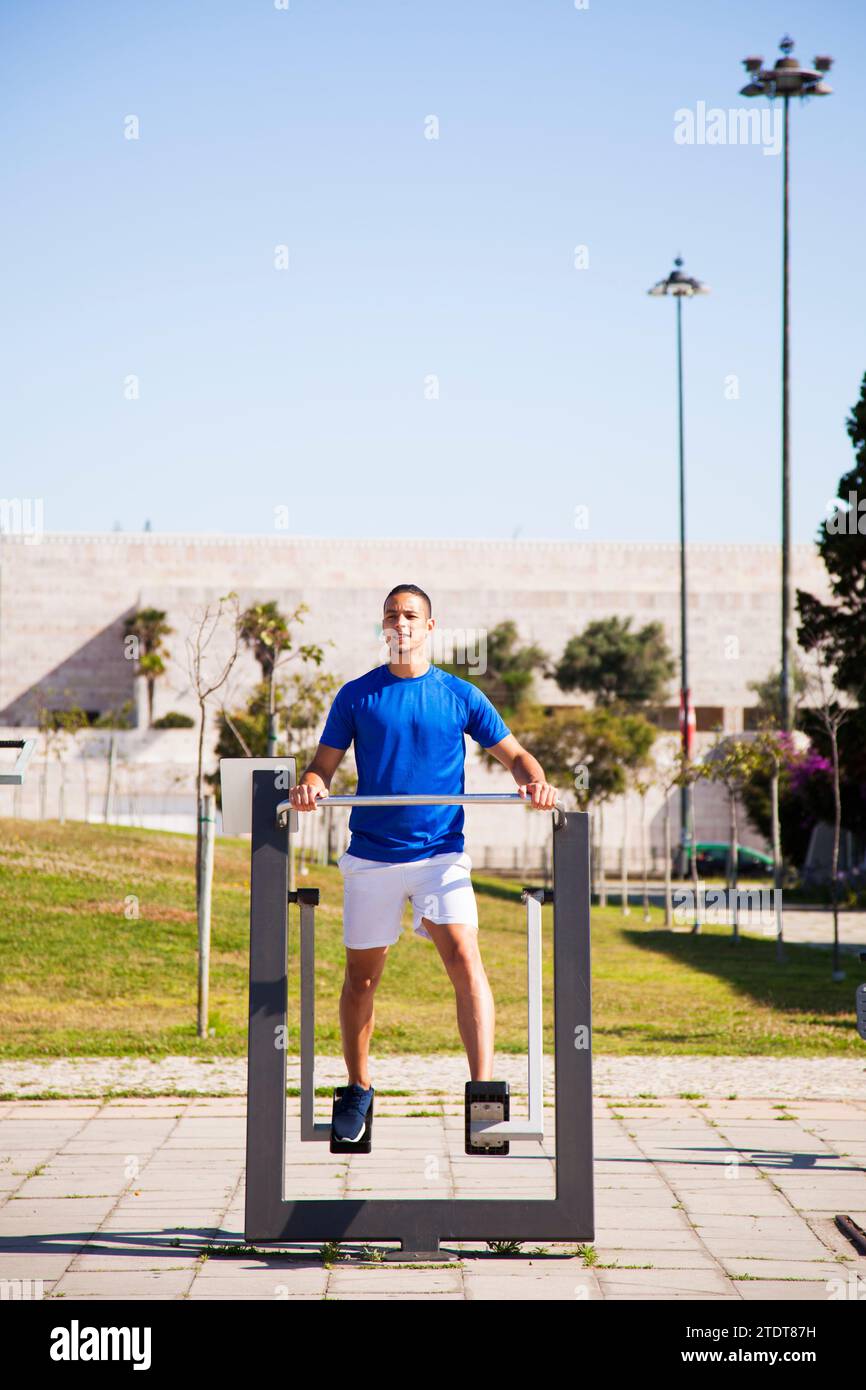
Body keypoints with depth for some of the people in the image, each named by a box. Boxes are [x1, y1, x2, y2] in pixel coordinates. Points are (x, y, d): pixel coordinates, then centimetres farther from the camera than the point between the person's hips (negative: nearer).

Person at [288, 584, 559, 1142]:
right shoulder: (357, 696, 6)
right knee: (362, 973, 9)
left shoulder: (461, 696, 6)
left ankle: (485, 1087, -20)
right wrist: (311, 786, -17)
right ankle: (359, 1088, 27)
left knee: (464, 957, -18)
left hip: (441, 853, -1)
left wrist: (535, 781, -11)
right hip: (372, 855, 1)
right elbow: (324, 765, 6)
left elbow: (513, 753, 11)